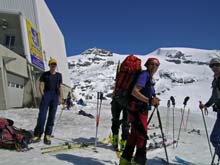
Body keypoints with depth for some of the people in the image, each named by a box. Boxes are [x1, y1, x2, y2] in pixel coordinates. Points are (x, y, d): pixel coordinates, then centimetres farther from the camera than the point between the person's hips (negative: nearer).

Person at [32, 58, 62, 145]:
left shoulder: (59, 75, 16)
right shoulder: (44, 74, 10)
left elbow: (60, 87, 14)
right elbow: (41, 85, 4)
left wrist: (60, 98, 7)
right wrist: (42, 93, -12)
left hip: (55, 96, 2)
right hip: (46, 94, -2)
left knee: (52, 116, 0)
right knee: (42, 115, -12)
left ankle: (47, 136, 3)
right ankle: (37, 135, -9)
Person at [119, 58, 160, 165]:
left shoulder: (149, 77, 15)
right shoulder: (144, 75, -13)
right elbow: (134, 91, -25)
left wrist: (153, 100, 6)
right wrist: (149, 101, -27)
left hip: (141, 110, 10)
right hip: (137, 110, -10)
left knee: (134, 135, 16)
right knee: (142, 136, -6)